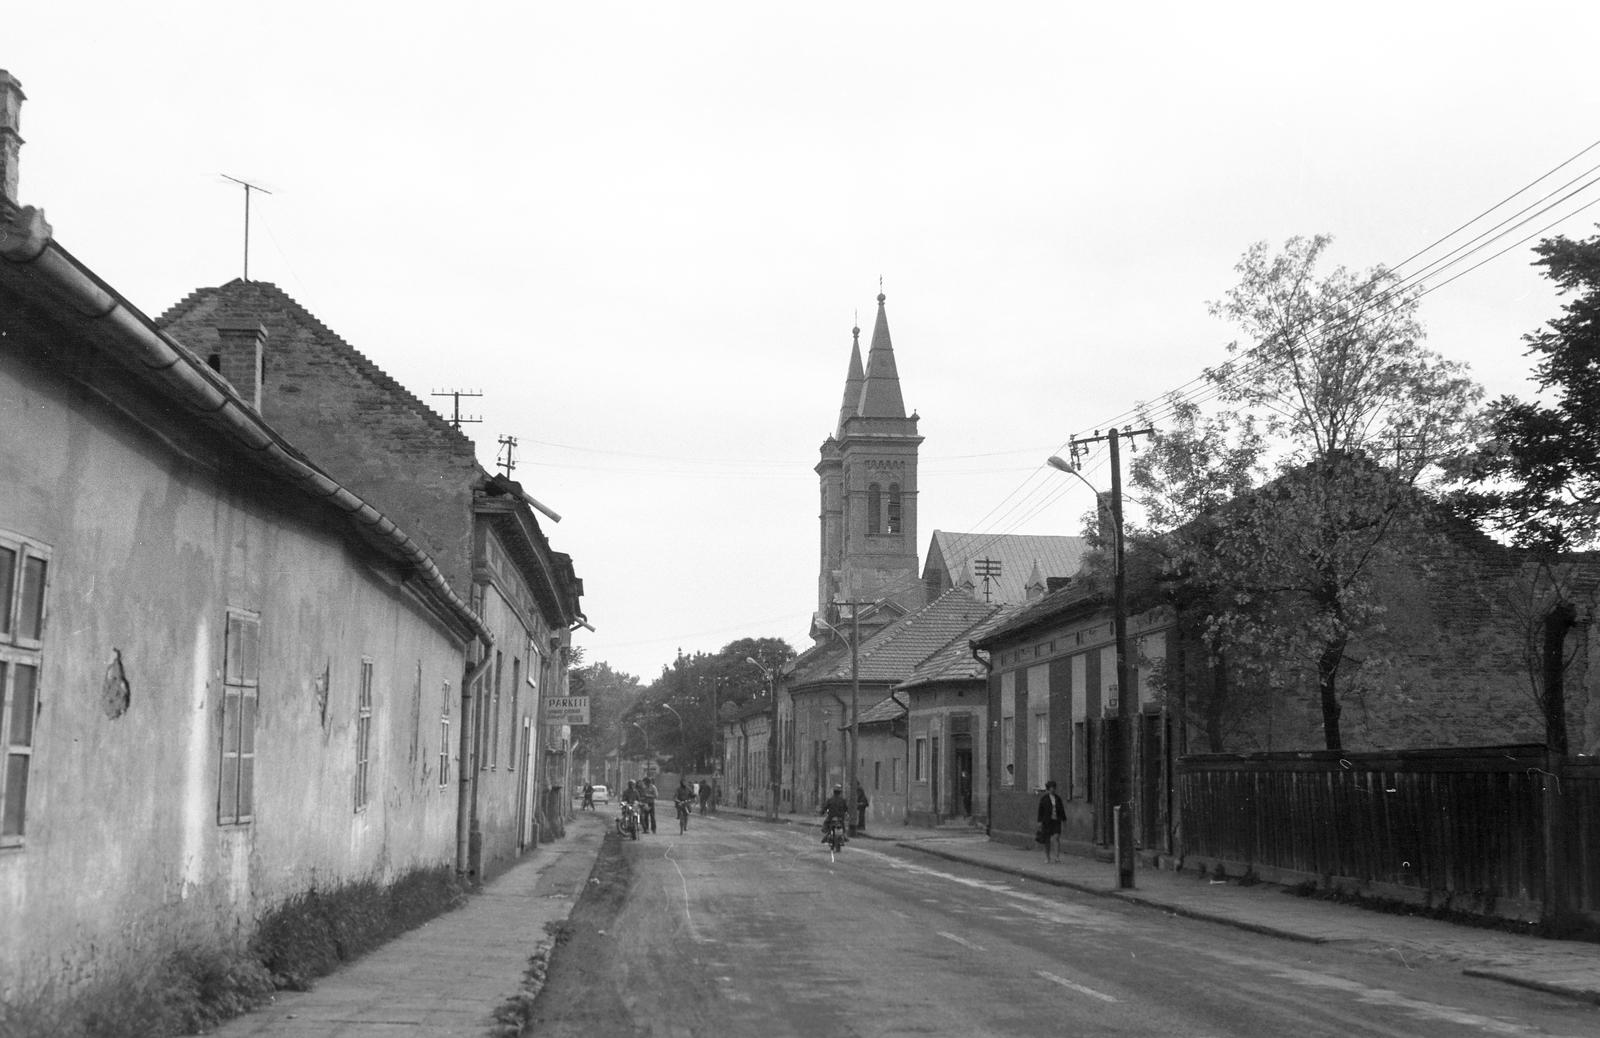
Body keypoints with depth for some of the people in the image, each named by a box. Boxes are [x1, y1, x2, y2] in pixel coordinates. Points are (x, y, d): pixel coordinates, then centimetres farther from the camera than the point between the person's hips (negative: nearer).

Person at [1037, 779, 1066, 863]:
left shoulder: (1058, 798, 8)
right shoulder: (1043, 798, -1)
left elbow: (1061, 810, 12)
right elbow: (1040, 810, -1)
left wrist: (1064, 819, 9)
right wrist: (1040, 822, -5)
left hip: (1056, 821, 2)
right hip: (1047, 821, -2)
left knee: (1057, 837, -13)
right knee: (1047, 840, 4)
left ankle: (1057, 856, -13)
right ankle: (1047, 857, 15)